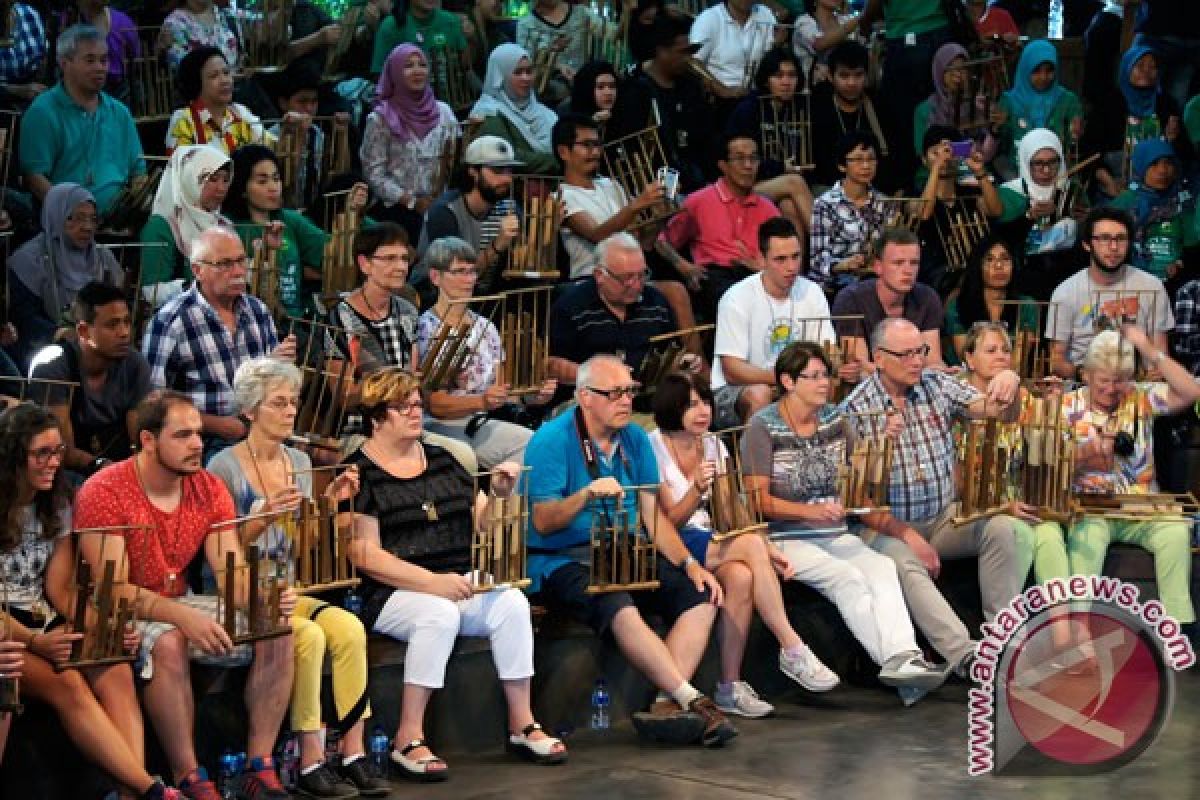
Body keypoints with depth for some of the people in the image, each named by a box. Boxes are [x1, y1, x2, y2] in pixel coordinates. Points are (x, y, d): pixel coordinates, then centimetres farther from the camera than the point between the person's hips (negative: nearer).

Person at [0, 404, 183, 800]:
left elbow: (60, 591, 10)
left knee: (115, 670, -25)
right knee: (67, 684, -32)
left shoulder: (56, 506, 12)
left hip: (43, 626, 6)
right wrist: (34, 642, -27)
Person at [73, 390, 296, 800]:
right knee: (168, 643, -38)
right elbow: (112, 589, -23)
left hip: (178, 605, 6)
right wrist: (184, 617, -37)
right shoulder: (105, 491, -18)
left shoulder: (209, 489, 1)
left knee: (276, 632, -13)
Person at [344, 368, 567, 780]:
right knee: (440, 615, -35)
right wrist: (432, 582, -20)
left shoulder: (441, 460, 17)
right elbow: (365, 555, -12)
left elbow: (483, 525, 20)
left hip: (458, 583, 5)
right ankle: (408, 741, -28)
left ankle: (521, 724, -13)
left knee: (512, 602, -22)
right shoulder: (360, 472, -2)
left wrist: (500, 494, -1)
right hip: (394, 592, -5)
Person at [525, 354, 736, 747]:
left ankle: (667, 703, -22)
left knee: (701, 595, -14)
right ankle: (692, 702, -30)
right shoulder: (551, 441, -11)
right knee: (620, 608, -35)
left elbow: (652, 514, 8)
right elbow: (542, 522, -16)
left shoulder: (635, 440, 9)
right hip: (561, 562, -7)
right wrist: (586, 495, -33)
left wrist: (690, 564, -5)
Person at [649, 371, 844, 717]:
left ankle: (730, 686, -26)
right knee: (751, 543, -29)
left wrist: (766, 551, -9)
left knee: (741, 576, -30)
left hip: (712, 543, 5)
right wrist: (698, 488, -29)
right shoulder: (654, 448, -7)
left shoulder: (713, 445, 11)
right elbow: (670, 521, -11)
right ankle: (792, 650, -25)